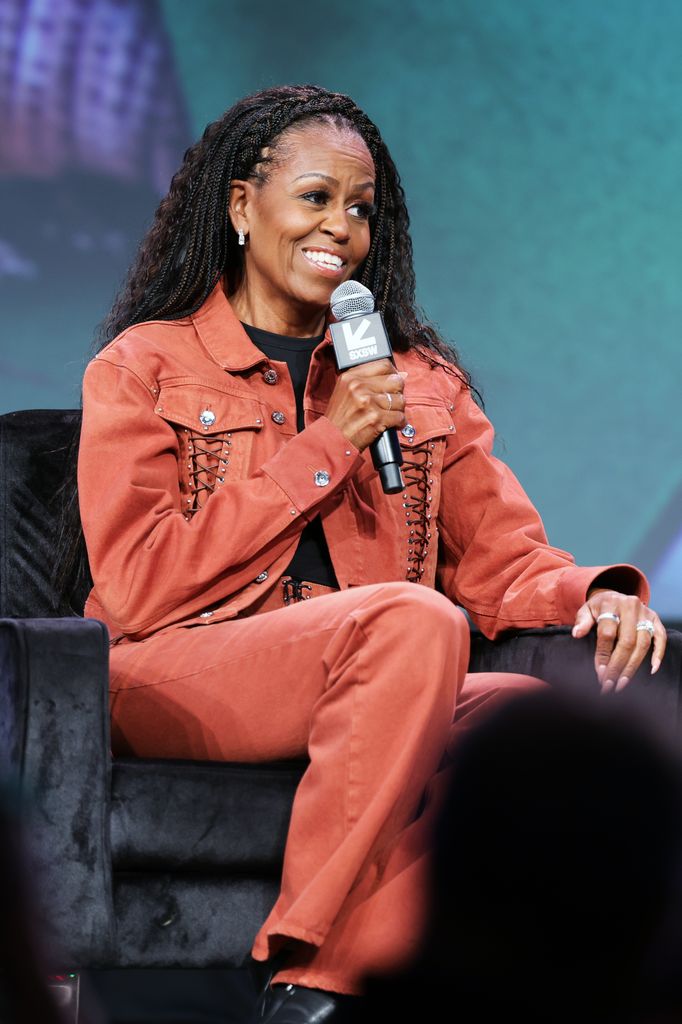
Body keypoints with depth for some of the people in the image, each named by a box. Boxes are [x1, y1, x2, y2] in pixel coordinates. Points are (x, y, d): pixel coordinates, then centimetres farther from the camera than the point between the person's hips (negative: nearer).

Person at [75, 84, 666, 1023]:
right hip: (179, 685, -4)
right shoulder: (142, 368, 8)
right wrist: (325, 449, -6)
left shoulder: (424, 382, 22)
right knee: (412, 620, -33)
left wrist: (598, 595, -11)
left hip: (369, 703, 4)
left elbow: (504, 560, 14)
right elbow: (138, 589, -4)